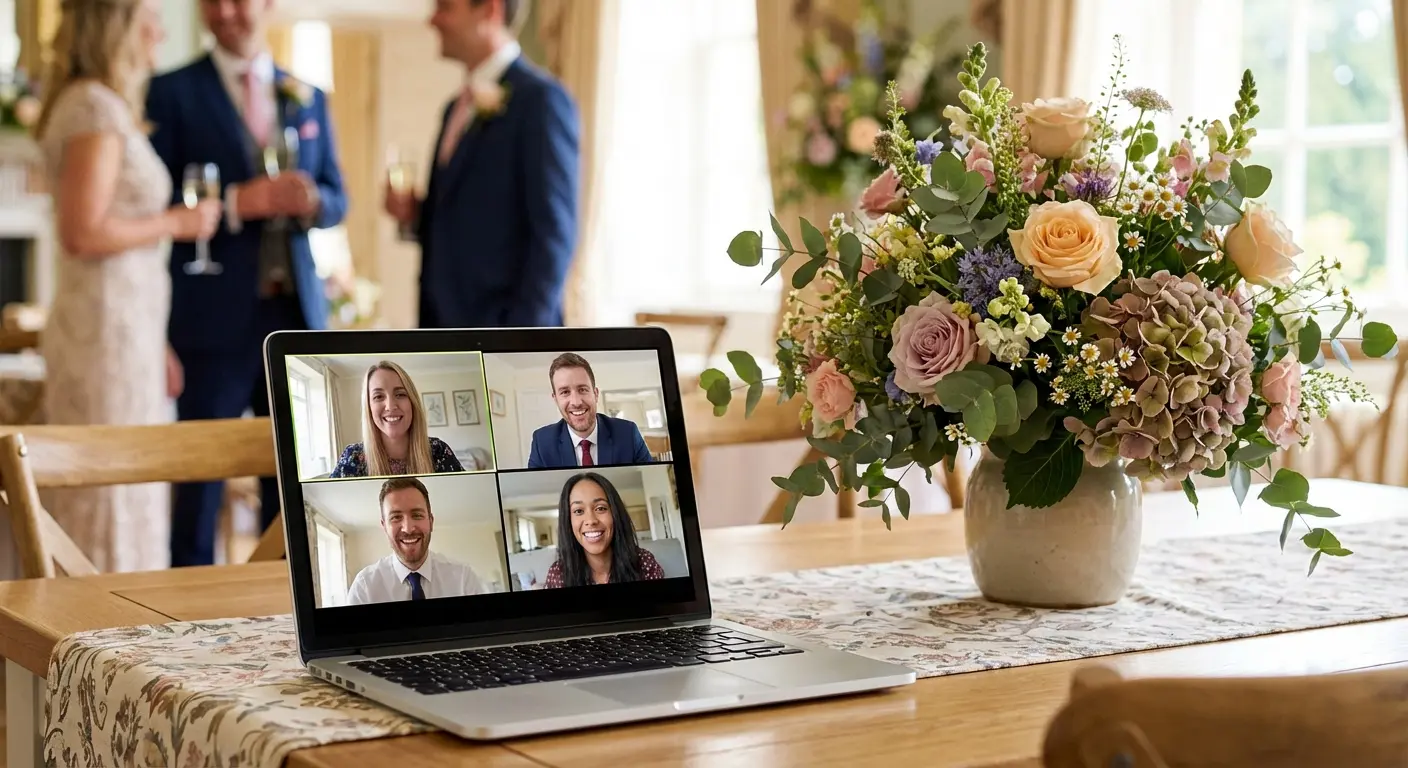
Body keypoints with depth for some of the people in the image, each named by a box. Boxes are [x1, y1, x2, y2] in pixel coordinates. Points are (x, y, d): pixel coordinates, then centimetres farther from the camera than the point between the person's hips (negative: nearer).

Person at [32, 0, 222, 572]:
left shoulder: (108, 107, 17)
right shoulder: (96, 108, -13)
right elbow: (83, 233, -21)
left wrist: (155, 346, 18)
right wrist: (175, 223, -10)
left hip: (125, 328, 9)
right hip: (106, 333, -9)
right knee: (110, 496, -4)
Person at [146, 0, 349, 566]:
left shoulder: (308, 97, 14)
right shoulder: (173, 93, -1)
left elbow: (337, 198, 14)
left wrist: (310, 201, -9)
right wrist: (240, 202, -20)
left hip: (296, 312, 4)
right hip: (212, 320, -4)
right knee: (199, 477, 0)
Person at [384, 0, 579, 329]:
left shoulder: (540, 99, -10)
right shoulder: (458, 106, 17)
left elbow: (553, 233, -14)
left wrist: (520, 345, -18)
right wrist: (416, 214, 2)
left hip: (501, 327, -8)